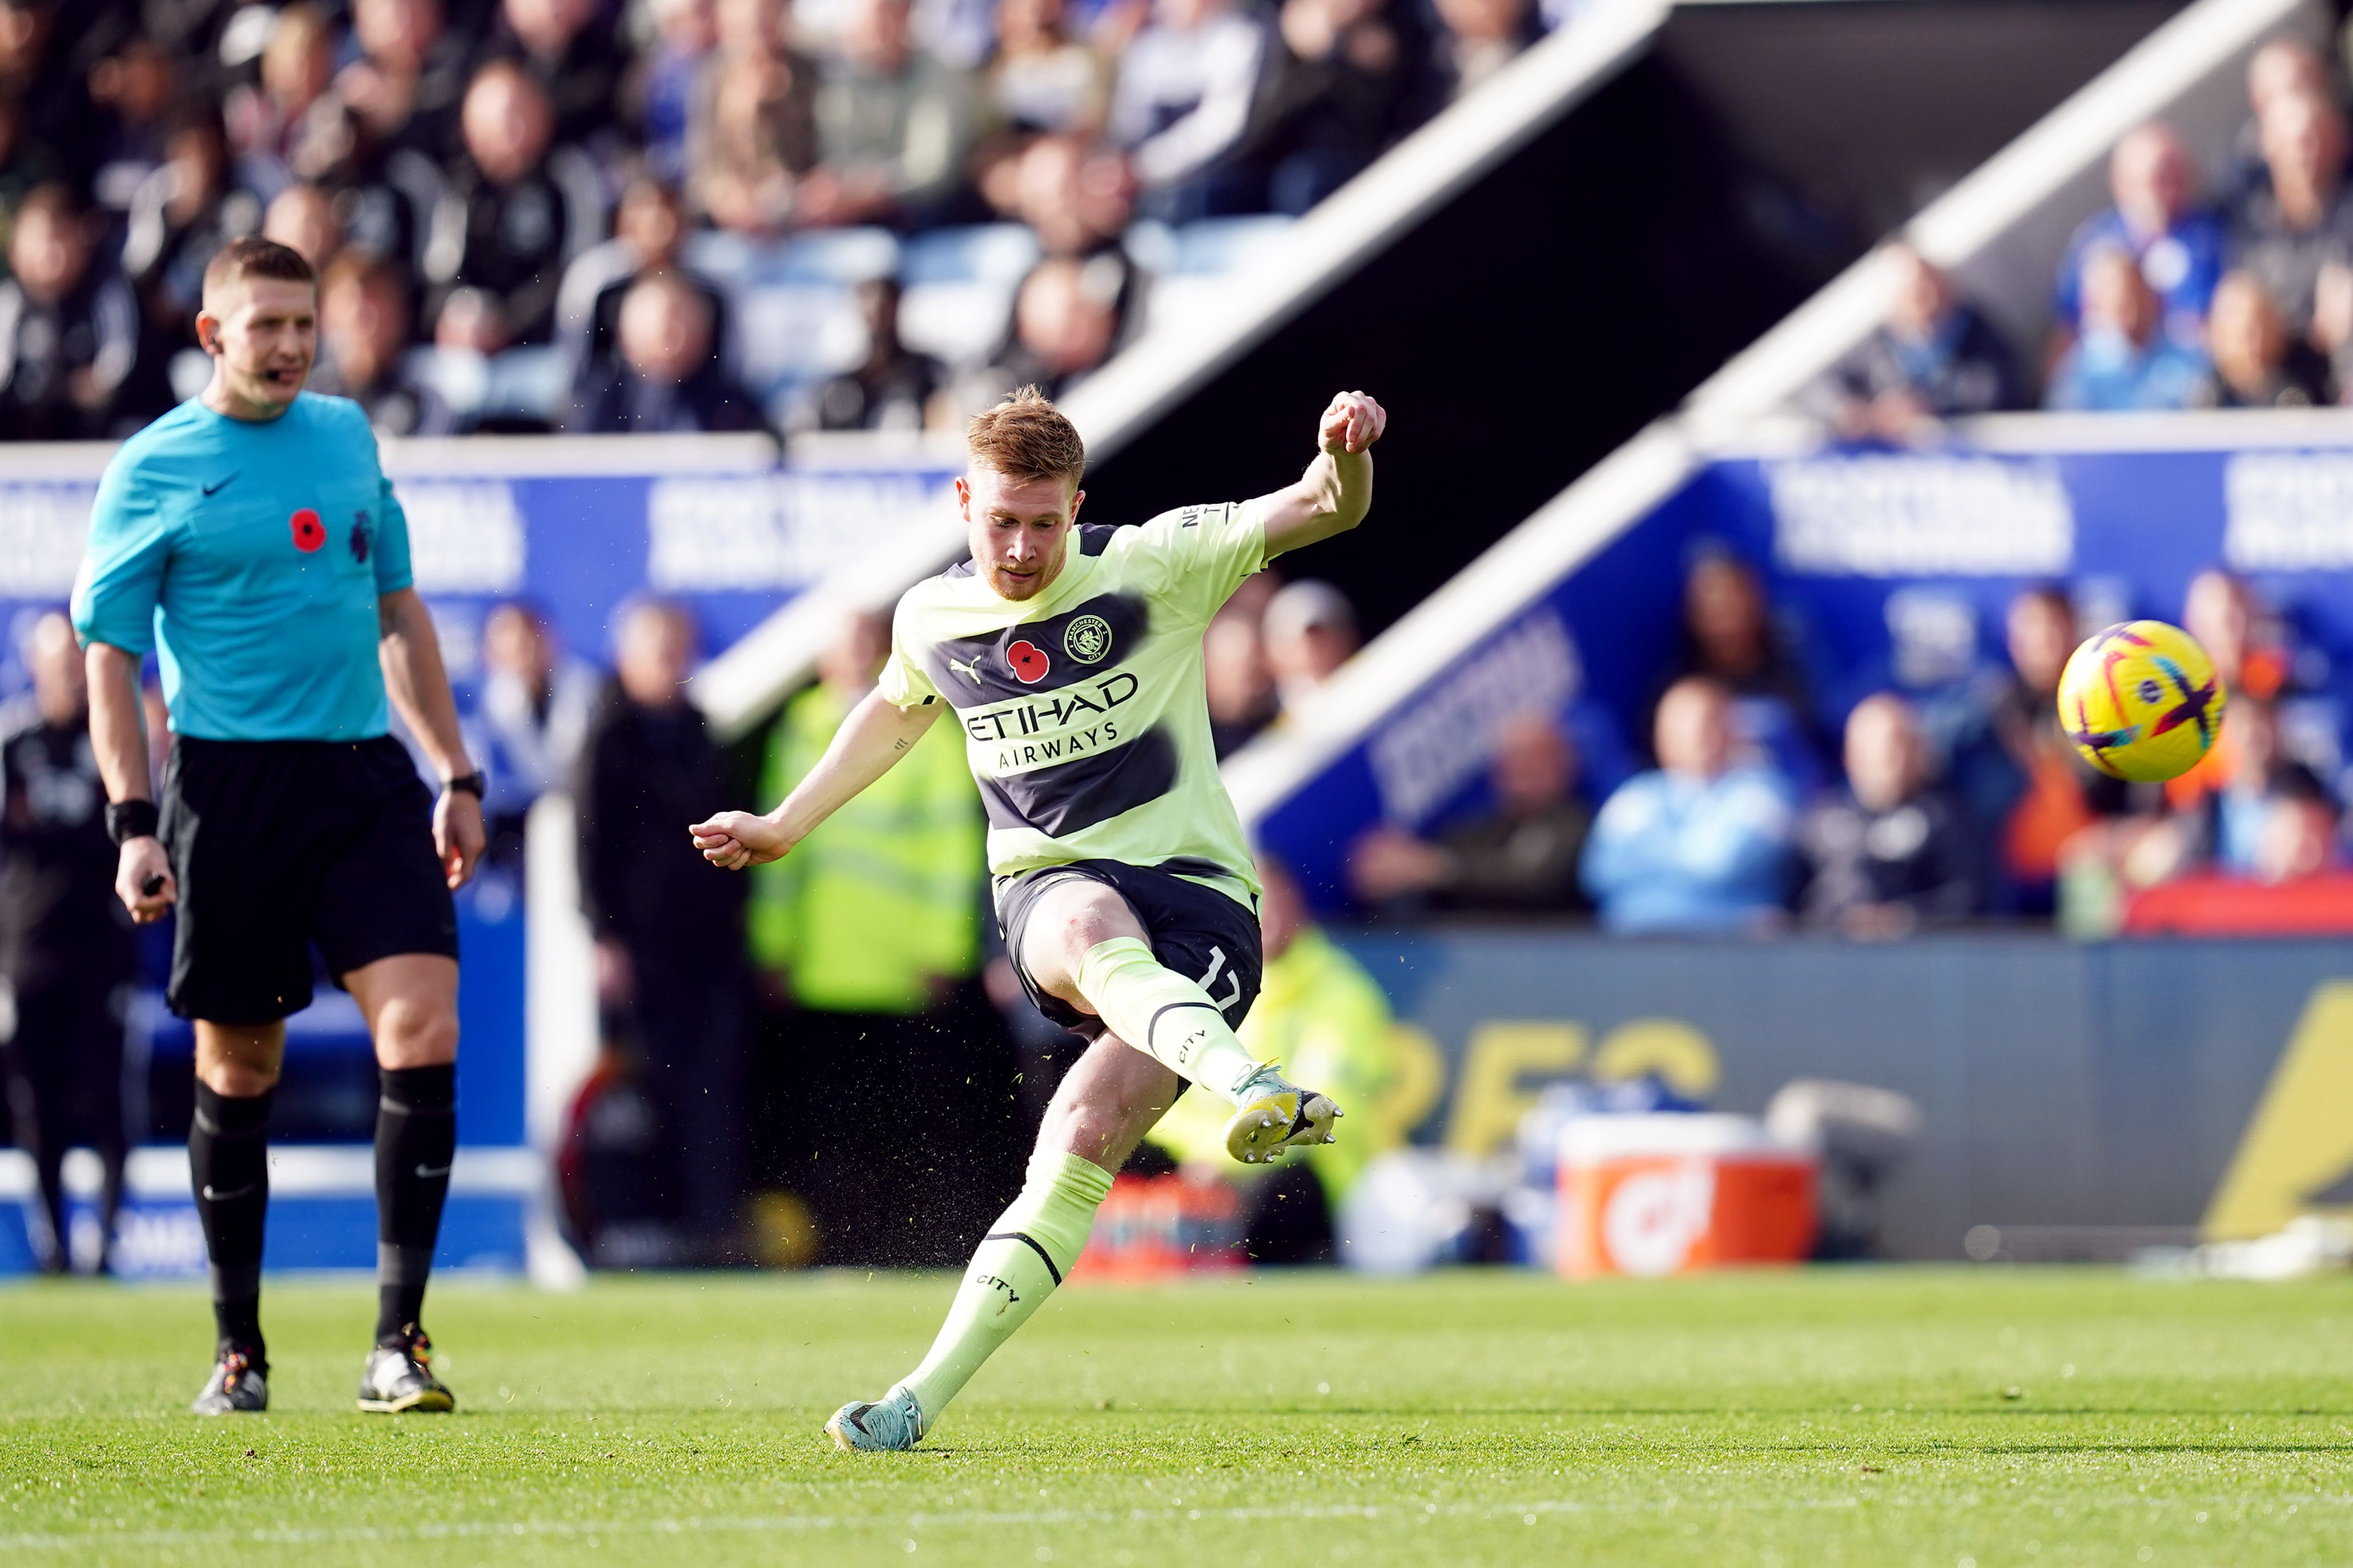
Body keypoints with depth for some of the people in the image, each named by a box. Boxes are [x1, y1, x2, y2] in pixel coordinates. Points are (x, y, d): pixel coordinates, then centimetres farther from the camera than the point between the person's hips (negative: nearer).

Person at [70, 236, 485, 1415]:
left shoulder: (347, 436, 13)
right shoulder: (153, 469, -1)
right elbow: (109, 654, -2)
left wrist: (456, 776, 19)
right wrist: (132, 822, -10)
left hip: (367, 777, 3)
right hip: (230, 786, -3)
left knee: (423, 1029, -13)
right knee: (237, 1069, 3)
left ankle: (397, 1341, -10)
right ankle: (238, 1350, 18)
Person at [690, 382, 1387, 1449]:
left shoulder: (1153, 567, -3)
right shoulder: (931, 618, 8)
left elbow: (1323, 511, -10)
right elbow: (896, 713, 32)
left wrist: (1344, 455, -33)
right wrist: (784, 826, 40)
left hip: (1196, 892, -2)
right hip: (1047, 887, 2)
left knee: (1084, 1142, -20)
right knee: (1097, 935, -39)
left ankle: (924, 1398, -18)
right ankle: (1257, 1091, -66)